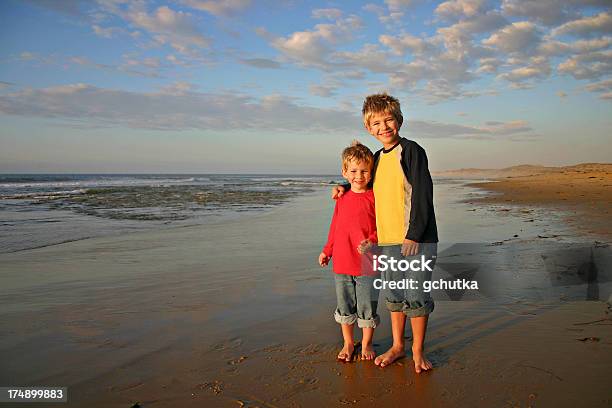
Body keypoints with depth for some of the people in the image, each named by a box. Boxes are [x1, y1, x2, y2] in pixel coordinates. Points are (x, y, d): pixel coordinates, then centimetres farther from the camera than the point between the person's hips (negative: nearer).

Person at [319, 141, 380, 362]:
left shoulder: (374, 197, -8)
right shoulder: (342, 199, 7)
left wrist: (372, 241, -23)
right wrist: (327, 251, 18)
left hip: (367, 264, -4)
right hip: (342, 263, 4)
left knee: (367, 308, 8)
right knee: (345, 307, 15)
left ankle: (366, 344, 28)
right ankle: (348, 343, 32)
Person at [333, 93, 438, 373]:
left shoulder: (411, 150, -8)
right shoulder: (377, 158, 13)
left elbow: (422, 195, -14)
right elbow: (367, 183, 34)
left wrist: (413, 235, -18)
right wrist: (345, 187, 16)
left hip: (416, 239, -6)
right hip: (387, 239, 7)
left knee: (415, 295, 0)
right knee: (393, 295, 15)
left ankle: (418, 351, 17)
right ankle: (397, 345, 30)